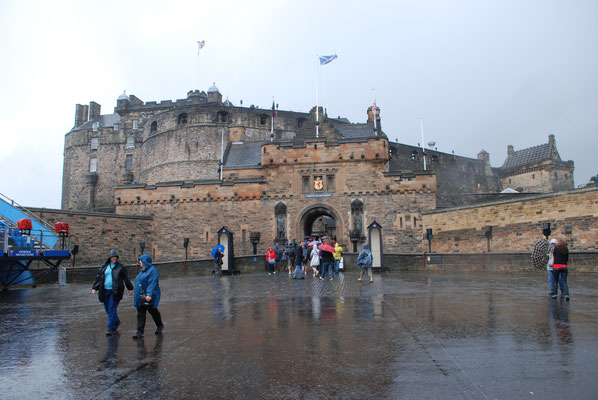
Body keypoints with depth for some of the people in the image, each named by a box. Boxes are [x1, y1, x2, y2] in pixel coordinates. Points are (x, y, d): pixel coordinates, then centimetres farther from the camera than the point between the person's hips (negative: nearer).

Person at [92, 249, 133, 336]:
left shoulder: (120, 267, 0)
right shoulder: (104, 267, 10)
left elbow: (126, 278, 4)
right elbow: (98, 278, 12)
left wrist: (130, 288, 5)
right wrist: (94, 288, 4)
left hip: (115, 292, -5)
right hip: (105, 291, 5)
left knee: (112, 310, -8)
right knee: (107, 309, 12)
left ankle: (111, 328, -2)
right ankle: (116, 322, 34)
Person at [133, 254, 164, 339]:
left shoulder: (152, 270, -13)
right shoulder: (142, 271, 16)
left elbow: (152, 284, -22)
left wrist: (149, 295, -30)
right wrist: (138, 295, 21)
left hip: (149, 297, -8)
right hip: (141, 296, 8)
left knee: (153, 311, 5)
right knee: (140, 314, 2)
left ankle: (160, 326, 28)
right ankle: (140, 332, 3)